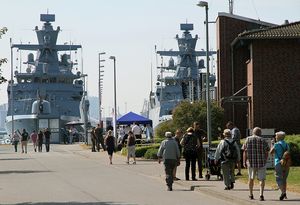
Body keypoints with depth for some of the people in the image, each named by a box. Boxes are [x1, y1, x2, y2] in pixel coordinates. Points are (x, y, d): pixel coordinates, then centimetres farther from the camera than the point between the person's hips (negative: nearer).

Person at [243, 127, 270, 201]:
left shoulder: (248, 139, 3)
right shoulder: (263, 140, 0)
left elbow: (245, 151, -2)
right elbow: (266, 152, 1)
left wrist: (244, 162, 1)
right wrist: (265, 161, 14)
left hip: (251, 162, 2)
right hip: (261, 163, -2)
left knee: (251, 178, 18)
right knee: (261, 179, 0)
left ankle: (251, 195, 26)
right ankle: (261, 194, -16)